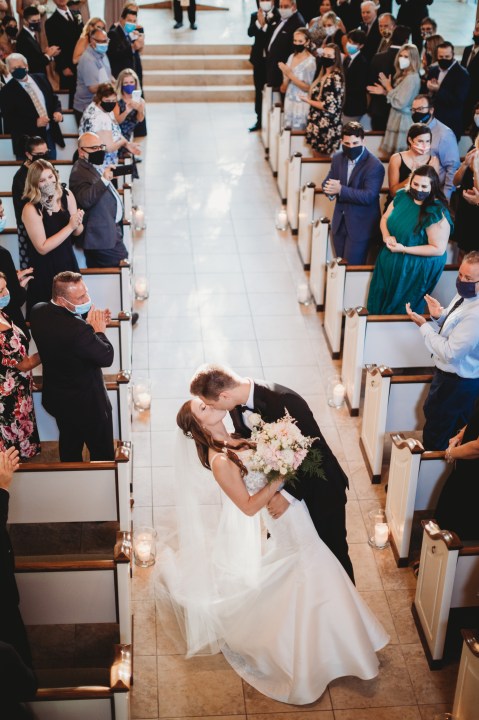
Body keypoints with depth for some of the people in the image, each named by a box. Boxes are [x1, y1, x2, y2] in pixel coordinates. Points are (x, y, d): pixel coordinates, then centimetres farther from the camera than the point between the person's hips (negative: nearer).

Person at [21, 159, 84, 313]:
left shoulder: (66, 195, -6)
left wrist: (78, 223, -17)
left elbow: (77, 232, 6)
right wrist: (69, 226, -23)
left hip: (68, 262, 5)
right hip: (45, 270, -5)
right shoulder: (31, 209, -20)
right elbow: (42, 248, -21)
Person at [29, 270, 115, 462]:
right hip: (87, 403, -8)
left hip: (55, 398, 8)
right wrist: (99, 330, -13)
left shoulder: (38, 312, -12)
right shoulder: (77, 329, -37)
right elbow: (106, 357, -27)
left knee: (69, 448, 29)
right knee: (102, 452, 16)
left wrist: (88, 325, -7)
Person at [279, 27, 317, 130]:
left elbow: (307, 87, -16)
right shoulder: (292, 57, 6)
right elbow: (283, 88, 13)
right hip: (289, 100, 6)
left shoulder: (310, 61, -12)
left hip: (301, 103, -6)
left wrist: (290, 74, -20)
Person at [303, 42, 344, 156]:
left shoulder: (335, 78, -20)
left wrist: (308, 100, -13)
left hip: (326, 126, -9)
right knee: (317, 155, 17)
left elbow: (329, 106, -24)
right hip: (319, 123, 9)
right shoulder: (325, 74, 10)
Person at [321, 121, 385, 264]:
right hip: (340, 222, 6)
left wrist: (341, 190, -29)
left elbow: (369, 196, -26)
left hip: (361, 226, -6)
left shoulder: (374, 166, -18)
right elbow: (327, 183, 5)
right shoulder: (337, 158, 3)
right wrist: (331, 190, -20)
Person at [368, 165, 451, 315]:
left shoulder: (437, 213, -25)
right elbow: (385, 218, 7)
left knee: (400, 311, 13)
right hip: (390, 261, 6)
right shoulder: (402, 196, -6)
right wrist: (387, 236, -15)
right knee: (381, 302, 23)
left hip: (416, 268, -6)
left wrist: (404, 249, -25)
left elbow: (438, 249, -24)